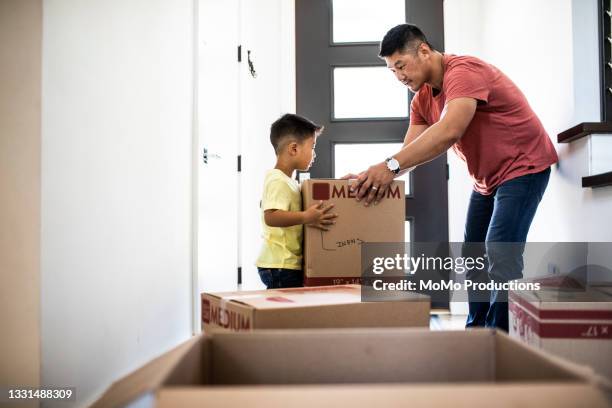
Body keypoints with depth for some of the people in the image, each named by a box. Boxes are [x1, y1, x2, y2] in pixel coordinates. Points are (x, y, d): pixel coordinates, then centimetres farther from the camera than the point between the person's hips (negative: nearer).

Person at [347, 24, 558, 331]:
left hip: (523, 167, -9)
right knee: (473, 257, 11)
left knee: (500, 257, -19)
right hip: (486, 179, 9)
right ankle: (476, 328, 21)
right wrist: (374, 175, -19)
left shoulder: (463, 72, -25)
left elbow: (449, 131, -41)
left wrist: (391, 166, -46)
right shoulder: (422, 98, 3)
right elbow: (410, 151, -1)